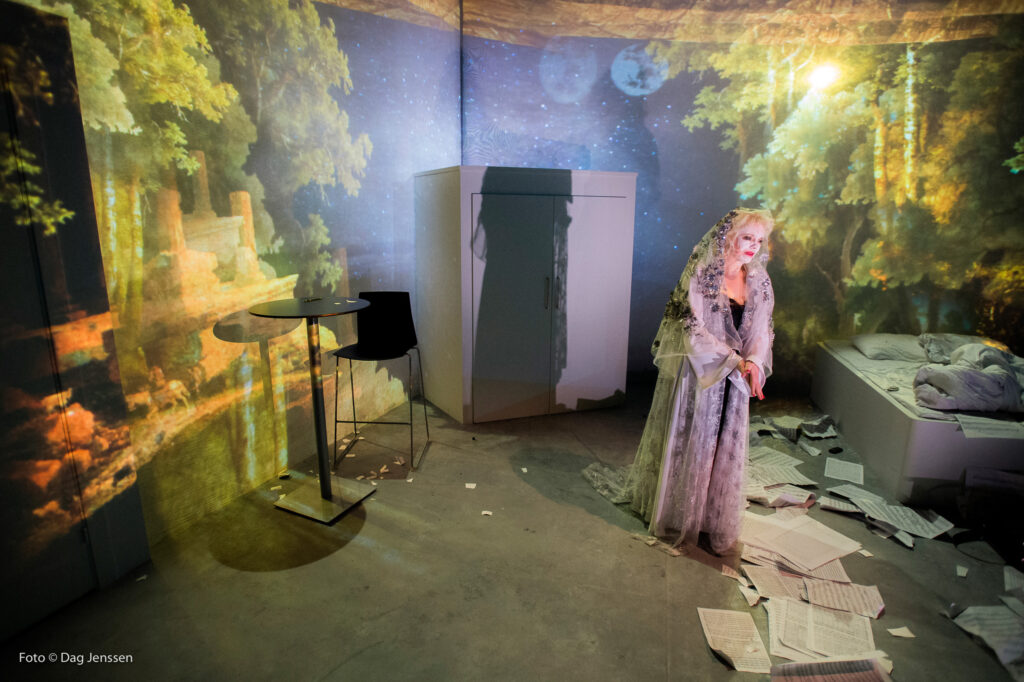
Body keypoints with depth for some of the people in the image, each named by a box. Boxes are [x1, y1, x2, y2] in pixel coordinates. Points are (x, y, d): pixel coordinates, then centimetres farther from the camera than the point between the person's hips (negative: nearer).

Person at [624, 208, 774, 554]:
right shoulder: (700, 276, -12)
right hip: (698, 373, -5)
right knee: (688, 443, 9)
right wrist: (734, 360, -21)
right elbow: (694, 329, -15)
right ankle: (678, 517, 30)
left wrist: (754, 363, -14)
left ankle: (717, 520, 32)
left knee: (726, 448, 13)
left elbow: (762, 330, 5)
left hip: (735, 381, 5)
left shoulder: (759, 283, 5)